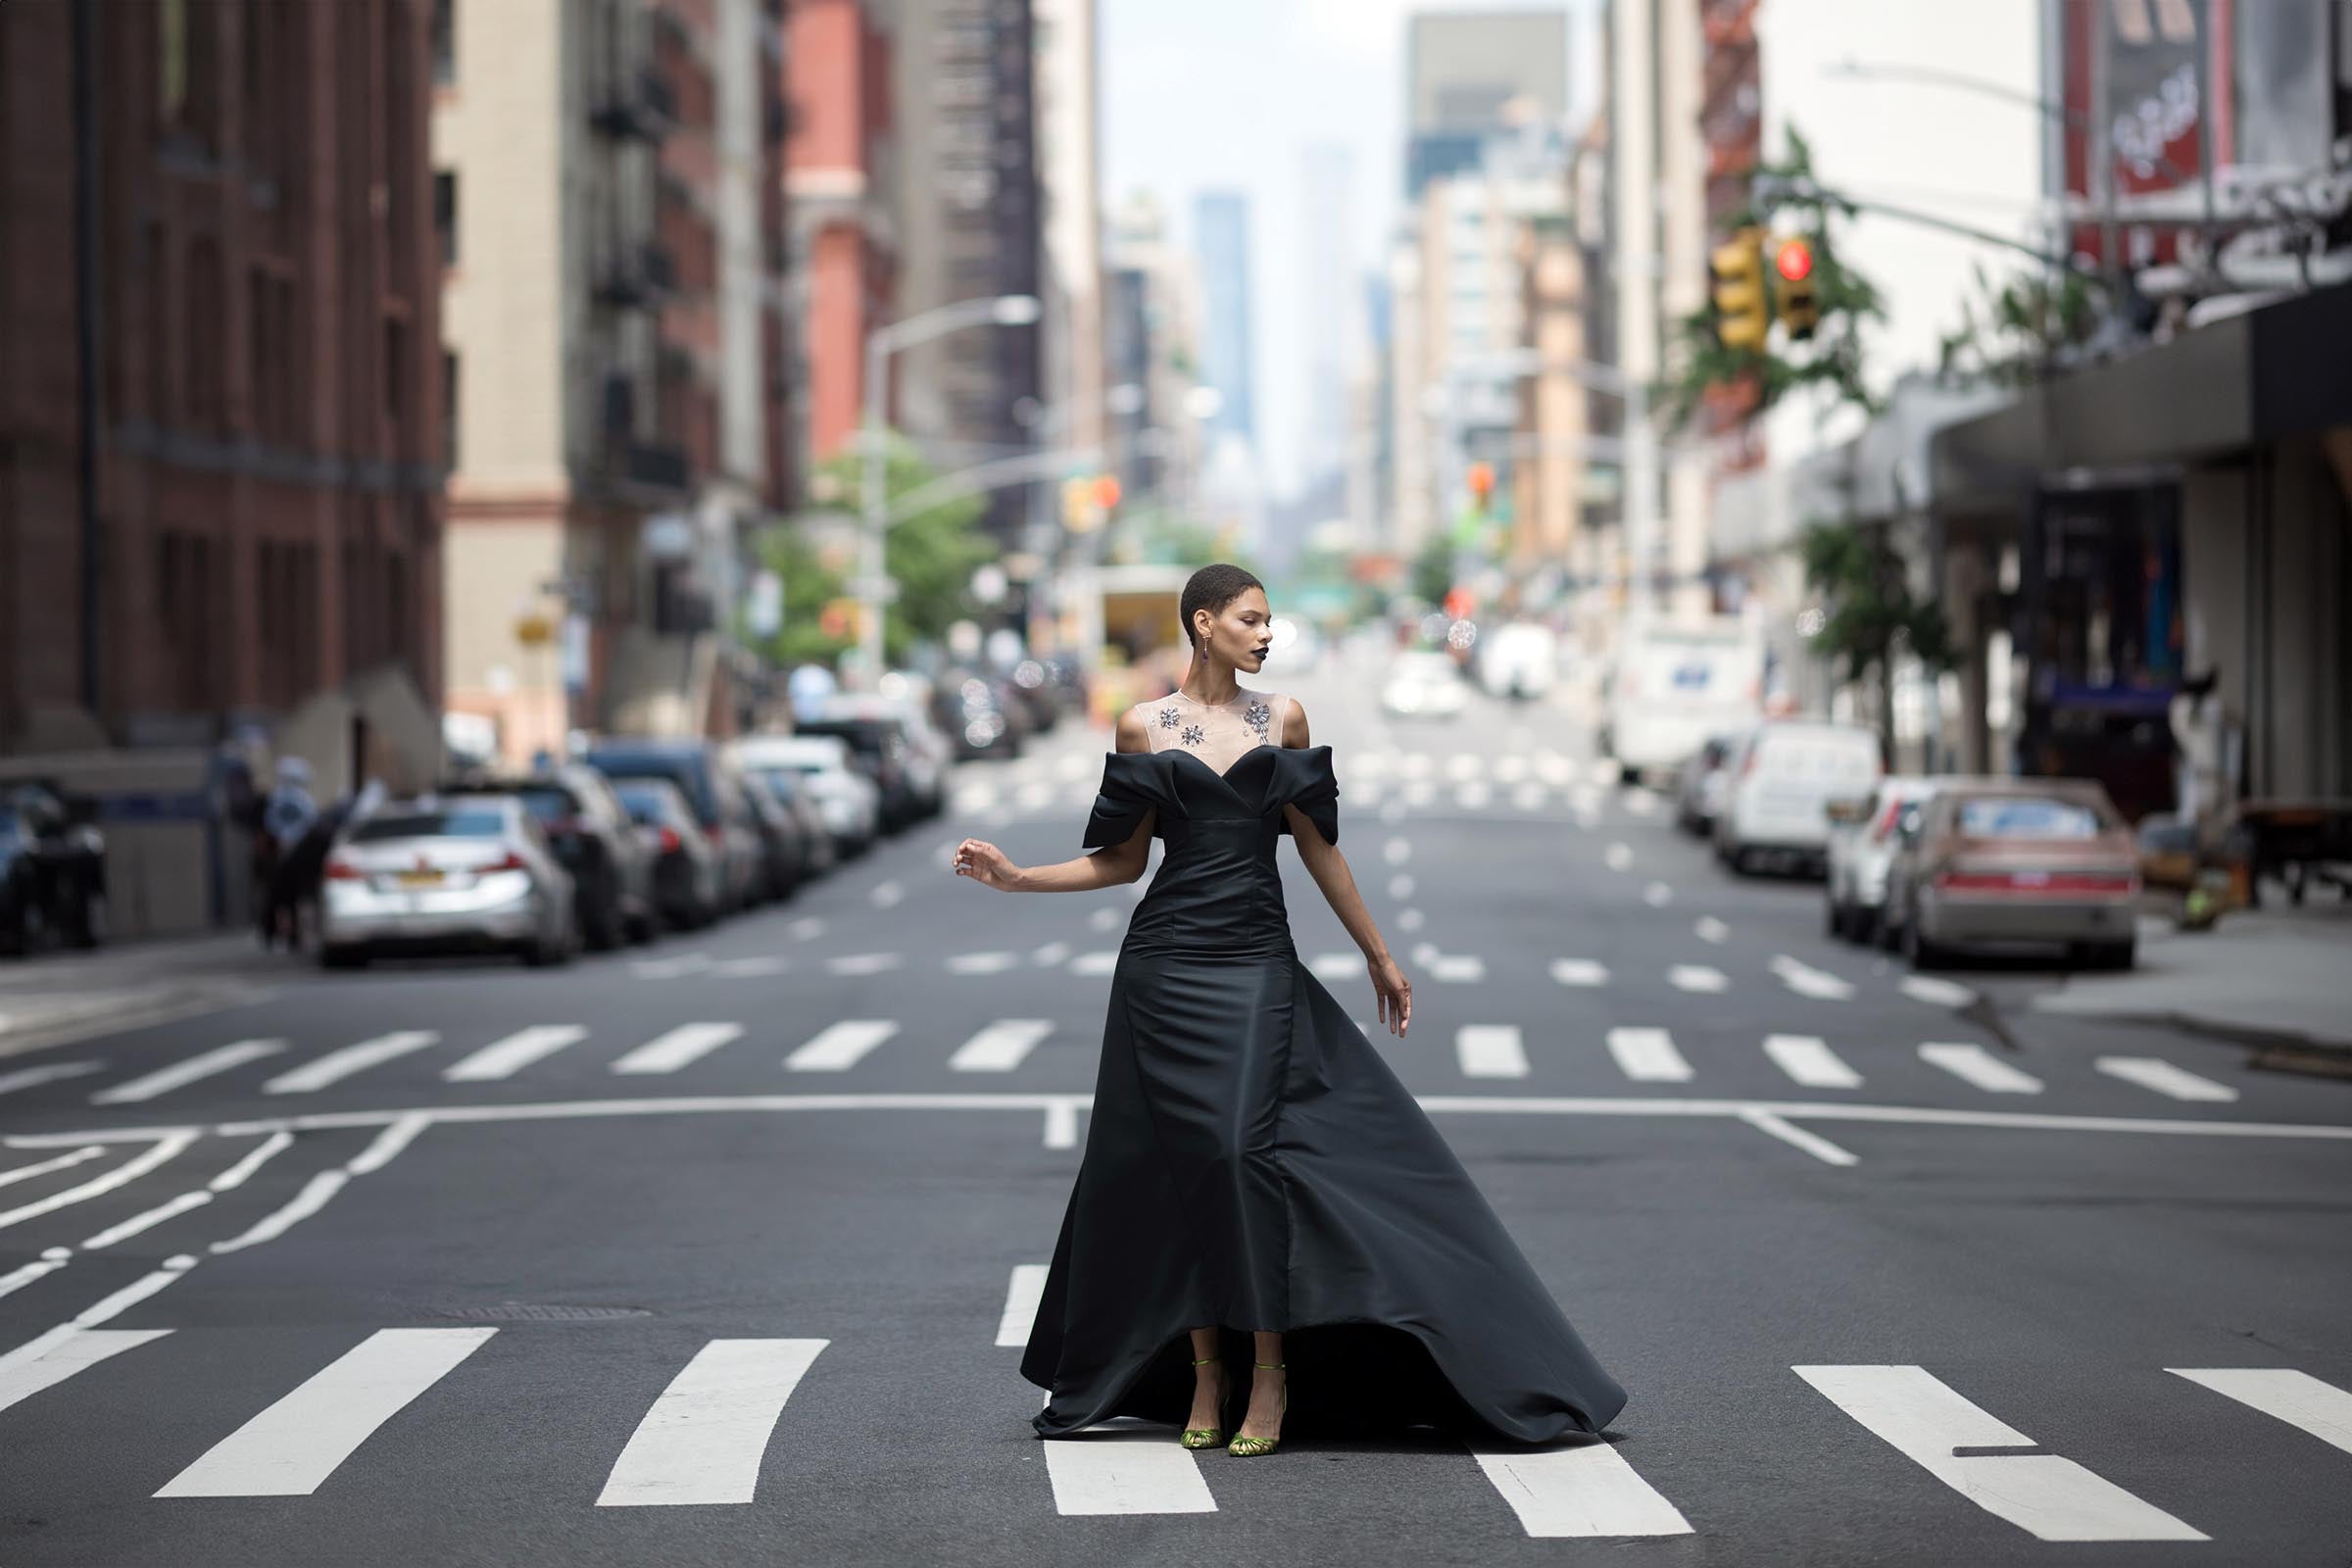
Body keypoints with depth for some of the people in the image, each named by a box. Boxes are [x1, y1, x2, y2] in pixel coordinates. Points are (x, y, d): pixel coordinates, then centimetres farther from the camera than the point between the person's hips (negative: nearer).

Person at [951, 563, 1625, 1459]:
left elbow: (1316, 845, 13)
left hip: (1259, 964, 0)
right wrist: (1014, 878, -4)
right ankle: (1205, 1371, 7)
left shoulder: (1282, 718, 8)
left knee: (1243, 1152, -11)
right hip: (1168, 964, 0)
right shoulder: (1144, 727, 4)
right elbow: (1122, 859, 6)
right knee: (1185, 1159, -1)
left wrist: (1377, 953, 16)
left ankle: (1271, 1370, -4)